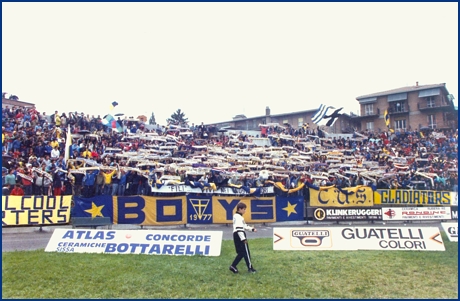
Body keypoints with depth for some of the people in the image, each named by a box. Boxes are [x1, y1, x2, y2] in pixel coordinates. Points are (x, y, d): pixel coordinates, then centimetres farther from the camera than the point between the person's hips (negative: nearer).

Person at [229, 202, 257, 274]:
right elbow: (239, 228, -24)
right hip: (239, 235, -10)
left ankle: (233, 266, 10)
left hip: (237, 236, 10)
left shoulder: (237, 216, 17)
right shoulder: (238, 217, -16)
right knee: (246, 252, -1)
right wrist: (243, 239, -25)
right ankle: (250, 268, 8)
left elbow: (243, 226, 25)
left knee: (241, 252, 12)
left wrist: (252, 229, 22)